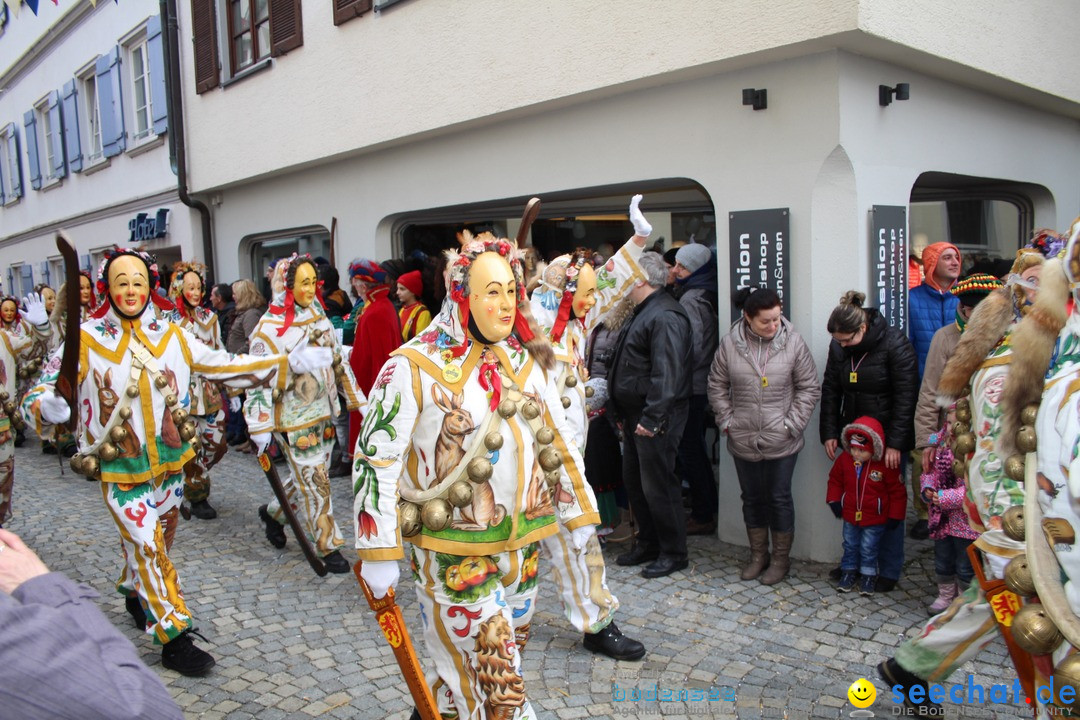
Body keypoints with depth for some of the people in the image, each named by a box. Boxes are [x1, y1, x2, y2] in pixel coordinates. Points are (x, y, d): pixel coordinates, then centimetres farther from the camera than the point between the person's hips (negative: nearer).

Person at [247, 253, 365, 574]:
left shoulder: (319, 316, 6)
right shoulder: (269, 327, -14)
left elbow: (338, 360, 12)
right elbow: (259, 379, -14)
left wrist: (357, 400, 11)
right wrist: (260, 428, -17)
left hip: (323, 412, 7)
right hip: (294, 419, -6)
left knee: (308, 478, 16)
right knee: (315, 482, 0)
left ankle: (273, 513, 41)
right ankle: (328, 546, 15)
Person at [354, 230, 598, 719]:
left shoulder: (527, 360, 5)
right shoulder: (415, 366, -14)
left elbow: (556, 439, 13)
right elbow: (376, 459, -12)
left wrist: (578, 512, 14)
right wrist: (378, 552, -13)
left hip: (523, 544, 6)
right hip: (453, 552, -6)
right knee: (494, 673, 1)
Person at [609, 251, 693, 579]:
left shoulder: (665, 317, -18)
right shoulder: (643, 312, 17)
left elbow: (667, 374, -25)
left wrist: (652, 417, -26)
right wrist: (624, 413, 20)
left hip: (656, 418, -11)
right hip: (636, 414, 11)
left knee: (657, 485, -3)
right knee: (633, 480, 16)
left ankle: (673, 552, 12)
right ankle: (647, 543, 30)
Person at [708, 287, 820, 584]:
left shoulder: (793, 342, -9)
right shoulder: (730, 343, -5)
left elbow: (809, 388, -2)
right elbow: (717, 385, 6)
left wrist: (791, 424, -7)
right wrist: (726, 420, 0)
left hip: (781, 442, -2)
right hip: (743, 441, 2)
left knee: (779, 498, 9)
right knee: (752, 498, 15)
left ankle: (781, 558, 26)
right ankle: (758, 554, 33)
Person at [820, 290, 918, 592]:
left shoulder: (895, 344, -15)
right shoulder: (838, 347, 1)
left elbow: (905, 397, -14)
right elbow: (830, 391, 9)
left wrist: (895, 443, -16)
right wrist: (829, 433, 3)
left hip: (887, 440, -5)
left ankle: (889, 571, 13)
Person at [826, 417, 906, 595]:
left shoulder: (886, 464, -20)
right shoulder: (844, 459, -10)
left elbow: (897, 491, -10)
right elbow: (835, 480, 7)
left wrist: (895, 515, -7)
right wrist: (834, 500, -2)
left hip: (874, 518, -3)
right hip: (850, 514, 4)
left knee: (869, 548, 8)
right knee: (850, 545, 17)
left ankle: (868, 576, 25)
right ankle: (848, 572, 32)